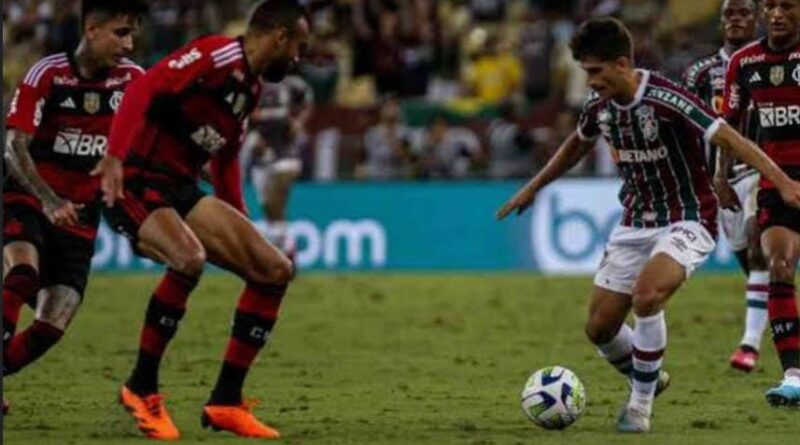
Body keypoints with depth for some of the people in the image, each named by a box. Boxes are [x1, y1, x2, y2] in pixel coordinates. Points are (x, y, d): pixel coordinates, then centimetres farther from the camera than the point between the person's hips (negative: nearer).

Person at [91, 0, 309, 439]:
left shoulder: (251, 86, 16)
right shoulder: (215, 55, -13)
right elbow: (143, 89, -25)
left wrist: (243, 231, 24)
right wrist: (115, 156, -36)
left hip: (181, 191, 10)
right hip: (136, 185, -10)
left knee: (275, 270, 1)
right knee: (189, 259, -36)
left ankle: (226, 402, 6)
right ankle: (141, 389, -17)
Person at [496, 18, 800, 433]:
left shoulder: (665, 99, -23)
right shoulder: (600, 104, -1)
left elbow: (727, 137, -28)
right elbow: (578, 143, 22)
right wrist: (533, 188, 29)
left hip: (686, 221, -7)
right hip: (635, 223, 7)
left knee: (646, 296, -31)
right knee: (600, 327, 3)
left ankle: (641, 405, -13)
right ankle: (646, 379, 35)